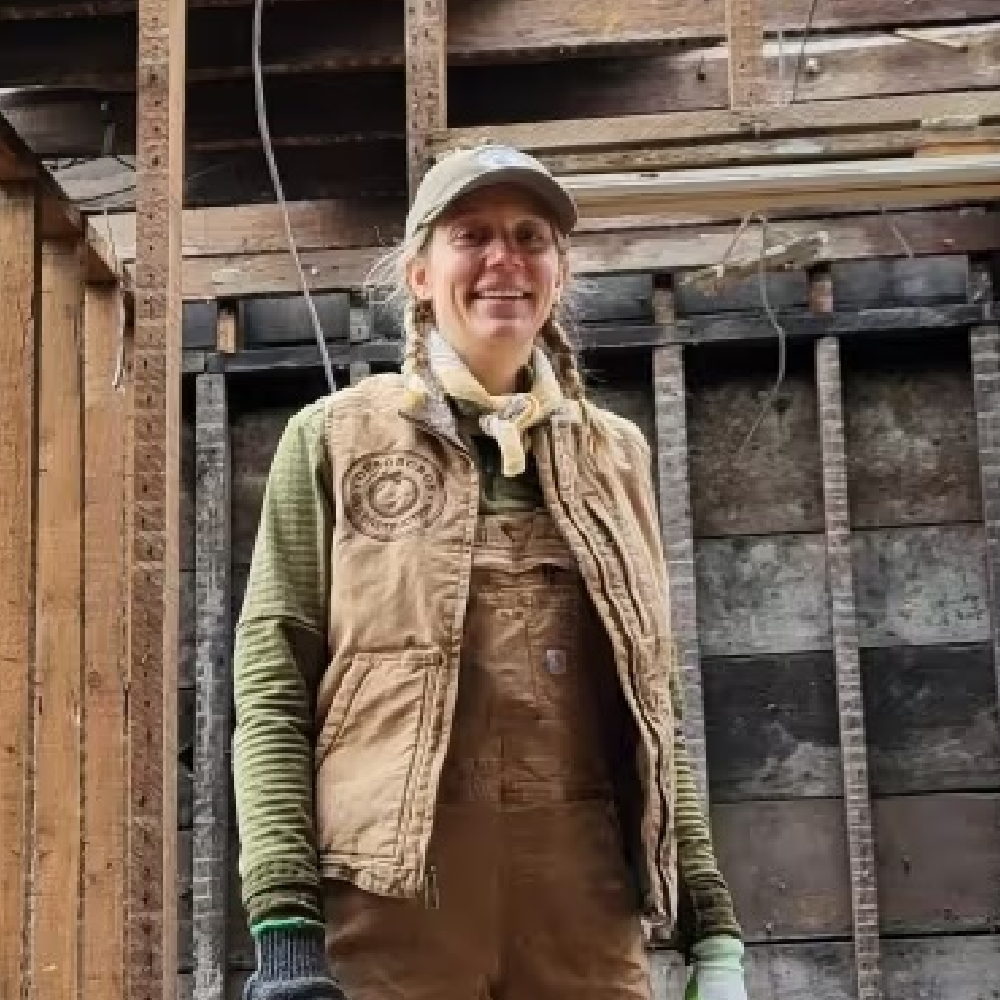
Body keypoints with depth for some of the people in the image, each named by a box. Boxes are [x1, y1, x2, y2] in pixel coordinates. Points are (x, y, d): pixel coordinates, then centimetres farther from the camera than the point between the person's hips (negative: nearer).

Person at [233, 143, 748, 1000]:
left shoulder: (615, 454, 15)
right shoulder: (335, 439, 6)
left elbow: (653, 705, 15)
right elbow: (270, 679, 0)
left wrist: (712, 921, 8)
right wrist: (283, 918, -11)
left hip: (588, 914, 3)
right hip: (388, 908, -2)